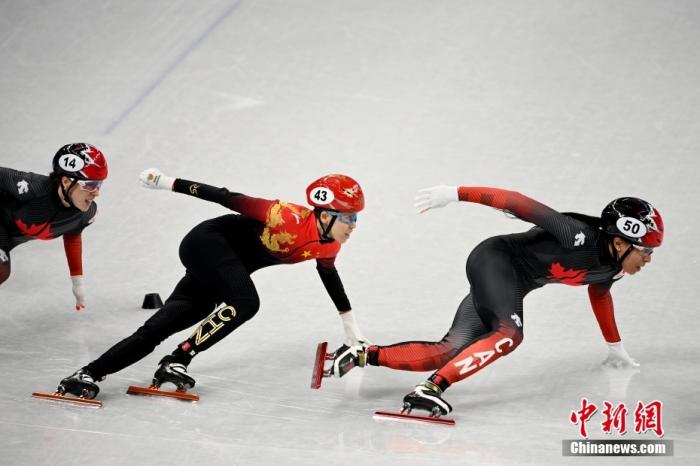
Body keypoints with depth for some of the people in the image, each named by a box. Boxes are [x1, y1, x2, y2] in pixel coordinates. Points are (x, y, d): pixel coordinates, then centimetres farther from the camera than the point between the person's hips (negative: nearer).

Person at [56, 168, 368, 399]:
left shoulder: (328, 246, -3)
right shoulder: (291, 218, -27)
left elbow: (329, 274, 21)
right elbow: (227, 198, -22)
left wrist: (350, 326, 29)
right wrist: (168, 183, -19)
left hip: (223, 267, 7)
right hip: (208, 243, -7)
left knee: (160, 327, -2)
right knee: (244, 302, -30)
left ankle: (90, 374, -7)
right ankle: (175, 362, -23)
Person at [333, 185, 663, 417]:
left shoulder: (614, 266, 0)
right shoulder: (580, 236, -26)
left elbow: (599, 292, 24)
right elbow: (520, 203, -28)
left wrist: (615, 347, 32)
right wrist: (457, 194, -32)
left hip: (511, 285, 9)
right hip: (494, 259, -9)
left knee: (449, 352, -2)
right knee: (509, 334, -33)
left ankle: (364, 355, 3)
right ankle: (431, 389, -37)